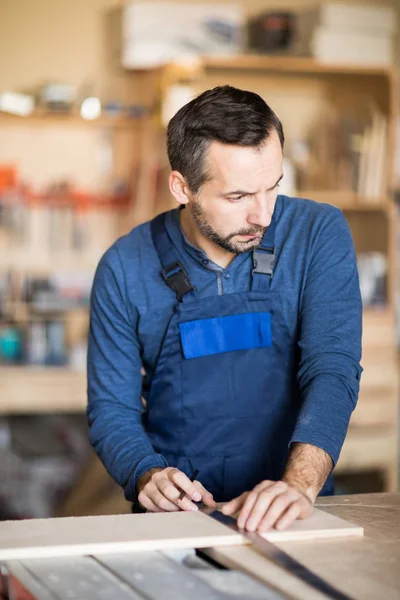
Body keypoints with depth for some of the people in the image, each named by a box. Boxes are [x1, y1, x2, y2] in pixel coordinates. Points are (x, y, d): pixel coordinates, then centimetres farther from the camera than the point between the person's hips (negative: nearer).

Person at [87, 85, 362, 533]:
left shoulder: (319, 234, -4)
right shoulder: (124, 269, -2)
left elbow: (333, 371, -12)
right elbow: (111, 409, 4)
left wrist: (299, 485, -28)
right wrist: (147, 476, -17)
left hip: (293, 513, 0)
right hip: (177, 510, 0)